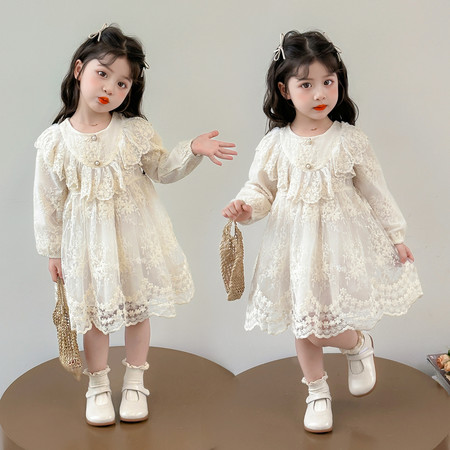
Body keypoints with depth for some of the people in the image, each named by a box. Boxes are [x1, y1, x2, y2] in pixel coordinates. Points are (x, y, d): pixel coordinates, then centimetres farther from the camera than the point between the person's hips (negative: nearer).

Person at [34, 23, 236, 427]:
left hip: (134, 235, 1)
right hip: (87, 239, -1)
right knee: (96, 315, 11)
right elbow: (48, 200, -1)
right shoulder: (55, 141, -8)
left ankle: (135, 382, 34)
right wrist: (53, 249, 3)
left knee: (138, 309, 14)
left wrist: (193, 151, -13)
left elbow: (162, 170, 5)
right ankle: (98, 386, 32)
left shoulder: (136, 131, -7)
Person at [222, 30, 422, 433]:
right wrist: (246, 207, -17)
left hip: (341, 241, -2)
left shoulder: (350, 140, -5)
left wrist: (396, 236, 6)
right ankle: (317, 392, 34)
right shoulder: (276, 143, -3)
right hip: (295, 245, 2)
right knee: (304, 325, 12)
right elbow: (261, 187, 5)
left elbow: (375, 191, 2)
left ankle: (360, 345, 30)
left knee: (324, 327, -5)